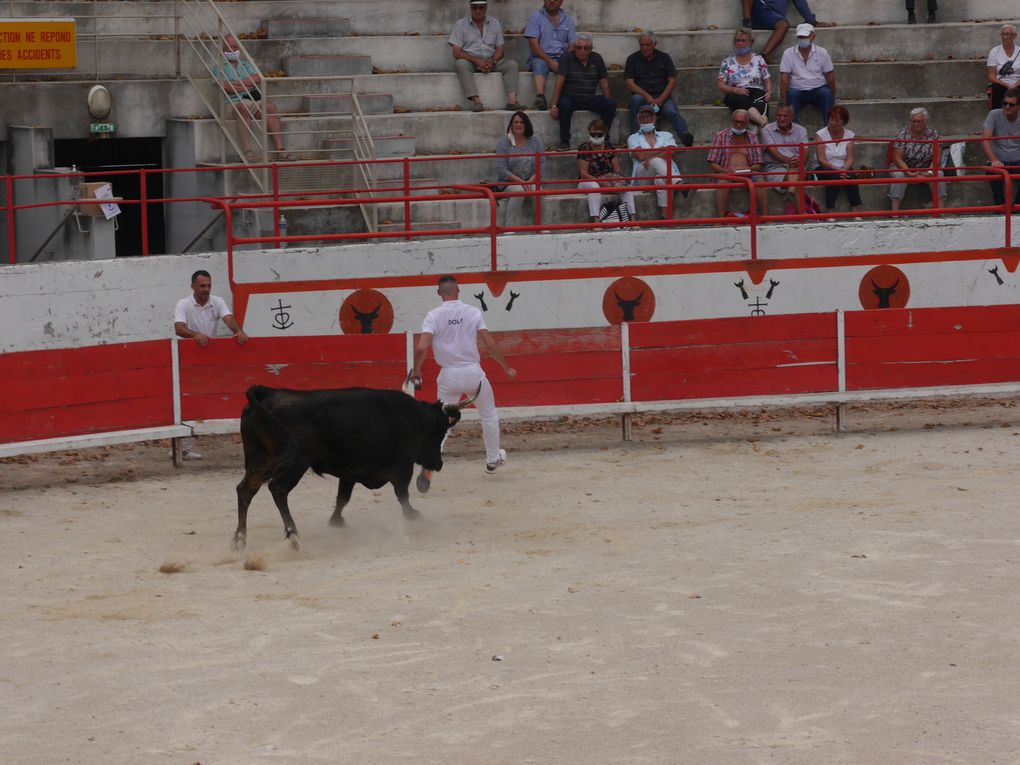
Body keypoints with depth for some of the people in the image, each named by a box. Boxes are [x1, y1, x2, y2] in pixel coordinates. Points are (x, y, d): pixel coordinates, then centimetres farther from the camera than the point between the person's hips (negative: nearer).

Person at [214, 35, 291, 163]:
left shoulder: (246, 63, 27)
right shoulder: (219, 67, 13)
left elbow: (257, 78, 6)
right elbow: (224, 86, -6)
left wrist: (237, 83, -5)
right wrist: (248, 85, -2)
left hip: (253, 101, 5)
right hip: (233, 102, -4)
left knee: (271, 107, -25)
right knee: (243, 107, -39)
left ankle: (280, 150, -34)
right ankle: (247, 151, -49)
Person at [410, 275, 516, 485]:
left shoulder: (434, 316, -5)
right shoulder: (473, 312, -2)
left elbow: (421, 348, -14)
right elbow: (490, 343, -4)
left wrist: (416, 371, 2)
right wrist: (506, 368, 7)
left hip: (448, 375, 0)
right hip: (473, 372, 0)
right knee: (489, 415, 22)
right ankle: (493, 460, 33)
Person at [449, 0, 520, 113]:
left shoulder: (495, 23, 11)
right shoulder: (461, 24, 0)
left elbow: (500, 49, 9)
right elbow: (456, 53, -7)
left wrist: (492, 61, -14)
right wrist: (477, 61, -20)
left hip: (490, 61, 3)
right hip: (469, 61, -3)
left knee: (511, 64, -21)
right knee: (461, 64, -36)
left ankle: (512, 100, -38)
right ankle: (476, 100, -49)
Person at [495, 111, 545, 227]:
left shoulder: (535, 141, 8)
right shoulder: (503, 143, 0)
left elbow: (542, 165, 2)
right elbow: (502, 170, -7)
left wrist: (531, 181, -14)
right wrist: (521, 181, -17)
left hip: (531, 182, 2)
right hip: (509, 183, -2)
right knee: (518, 190, -36)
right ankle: (511, 227, -30)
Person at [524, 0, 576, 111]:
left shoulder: (567, 18, 17)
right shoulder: (535, 17, 6)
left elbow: (572, 45, 10)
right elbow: (533, 43, -5)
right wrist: (550, 61, -16)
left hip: (562, 57, 3)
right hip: (541, 57, -3)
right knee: (540, 64, -37)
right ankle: (540, 99, -58)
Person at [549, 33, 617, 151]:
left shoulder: (596, 59, 8)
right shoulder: (567, 58, -4)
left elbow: (603, 83, 10)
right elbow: (559, 83, -11)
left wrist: (608, 105, 4)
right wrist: (554, 106, -18)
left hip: (590, 100, 3)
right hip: (571, 98, -3)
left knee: (611, 104, -20)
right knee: (564, 105, -37)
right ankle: (564, 141, -25)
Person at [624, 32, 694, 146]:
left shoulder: (664, 57, 10)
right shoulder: (633, 59, 8)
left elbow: (672, 81, 4)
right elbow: (629, 83, 0)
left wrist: (661, 99, -11)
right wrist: (646, 96, -15)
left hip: (662, 97, 0)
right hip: (642, 95, 0)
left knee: (671, 111, -30)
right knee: (636, 99, -35)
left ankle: (685, 136, -52)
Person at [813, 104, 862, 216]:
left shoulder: (849, 135, 6)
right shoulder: (821, 134, -3)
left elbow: (850, 159, -2)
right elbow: (821, 160, -11)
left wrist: (844, 169, -22)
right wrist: (836, 169, -24)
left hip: (843, 169, 3)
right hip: (824, 169, -3)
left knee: (851, 175, -28)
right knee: (834, 176, -34)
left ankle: (856, 211, -35)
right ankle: (829, 213, -36)